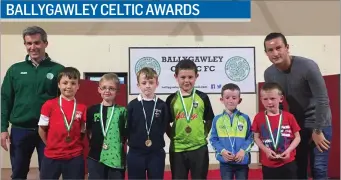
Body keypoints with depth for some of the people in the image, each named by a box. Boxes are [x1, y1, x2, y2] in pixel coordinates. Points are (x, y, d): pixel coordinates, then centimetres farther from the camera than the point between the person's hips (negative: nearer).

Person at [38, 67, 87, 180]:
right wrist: (51, 145, 6)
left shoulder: (82, 108, 1)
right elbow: (42, 129, 3)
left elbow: (83, 131, 7)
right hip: (52, 156, -1)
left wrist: (75, 144, -1)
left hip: (75, 157, 1)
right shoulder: (49, 105, -3)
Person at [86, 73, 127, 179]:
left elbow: (127, 133, 3)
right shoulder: (92, 110, 5)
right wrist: (94, 142, 1)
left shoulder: (122, 111, 0)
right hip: (95, 157, 2)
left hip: (117, 158, -1)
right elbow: (88, 131, 12)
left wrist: (120, 143, -7)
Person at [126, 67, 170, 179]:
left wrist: (156, 140, -3)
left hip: (156, 153, 1)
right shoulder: (132, 105, -3)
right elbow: (126, 128, -2)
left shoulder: (162, 105, -2)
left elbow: (165, 127, 3)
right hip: (136, 153, 0)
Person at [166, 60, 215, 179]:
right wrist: (172, 137, -1)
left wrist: (203, 135, 0)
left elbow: (209, 120, 8)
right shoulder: (171, 99, 1)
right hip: (177, 149, 1)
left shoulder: (202, 97, 0)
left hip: (199, 148, 0)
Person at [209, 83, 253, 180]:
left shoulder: (245, 118, 0)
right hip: (225, 161, 0)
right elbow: (213, 139, 1)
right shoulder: (217, 119, 0)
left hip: (242, 161, 0)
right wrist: (222, 151, -14)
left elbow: (250, 138, 0)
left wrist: (243, 150, -15)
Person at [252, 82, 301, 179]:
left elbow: (297, 137, 2)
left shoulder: (289, 117, -5)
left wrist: (288, 150, -13)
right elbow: (256, 138, 2)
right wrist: (266, 150, -13)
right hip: (268, 164, 1)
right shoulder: (259, 117, -3)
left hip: (288, 163, 0)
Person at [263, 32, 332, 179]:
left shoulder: (308, 66, -21)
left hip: (318, 123, -4)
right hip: (295, 124, 4)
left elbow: (322, 100, -19)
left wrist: (317, 131, -16)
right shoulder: (269, 74, -6)